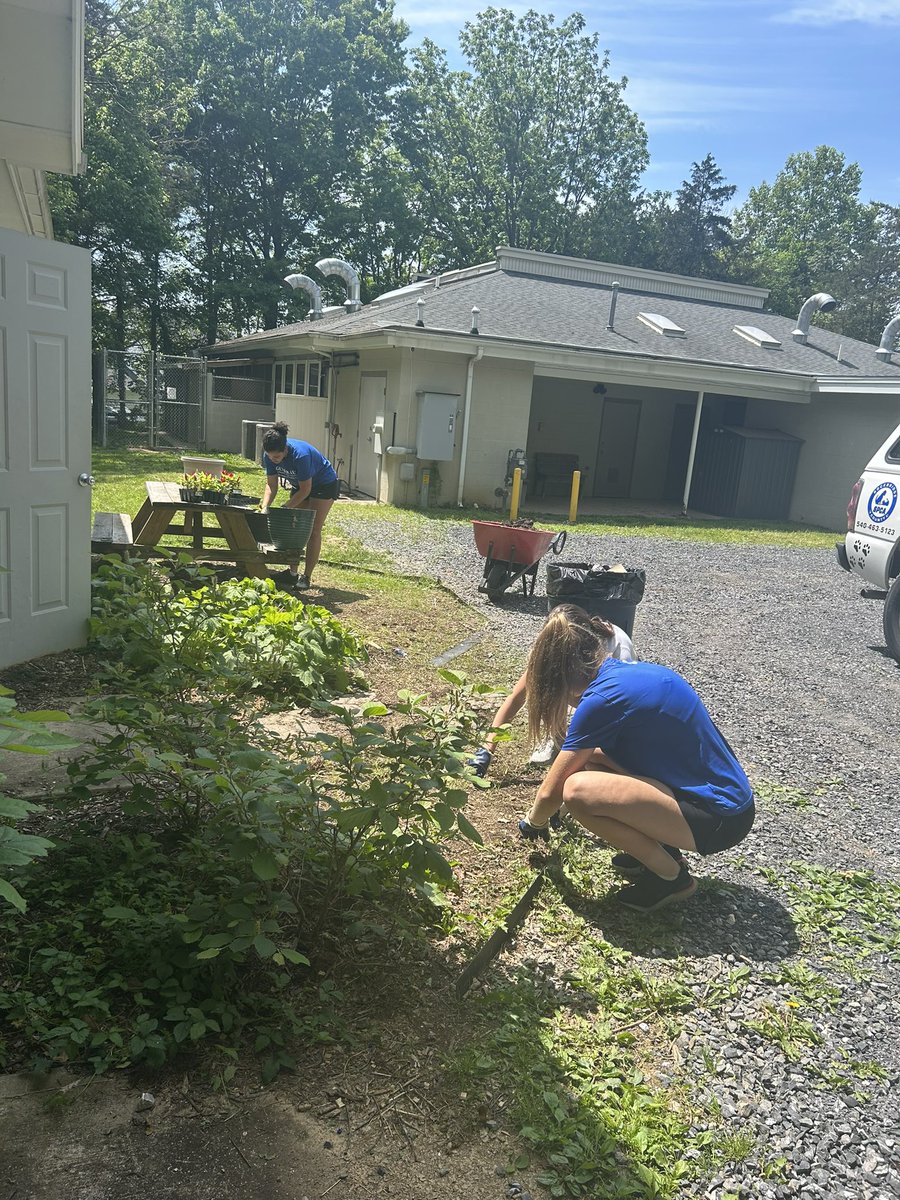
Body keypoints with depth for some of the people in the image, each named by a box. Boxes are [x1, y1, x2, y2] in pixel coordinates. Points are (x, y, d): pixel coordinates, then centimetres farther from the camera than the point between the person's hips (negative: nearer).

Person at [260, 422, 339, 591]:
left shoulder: (300, 454, -38)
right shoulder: (269, 455, -19)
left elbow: (305, 490, -30)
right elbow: (271, 485, -12)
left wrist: (284, 508, -29)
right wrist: (264, 507, -27)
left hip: (324, 485, -7)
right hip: (300, 485, 7)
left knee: (313, 530, -9)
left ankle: (306, 577, -5)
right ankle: (292, 572, 9)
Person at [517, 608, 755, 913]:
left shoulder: (601, 699, -18)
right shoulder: (635, 670, 8)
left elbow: (551, 792, -8)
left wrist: (532, 822, 14)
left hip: (718, 818, -9)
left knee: (578, 791, -23)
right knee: (587, 757, 10)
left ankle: (672, 877, -2)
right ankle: (662, 849, 16)